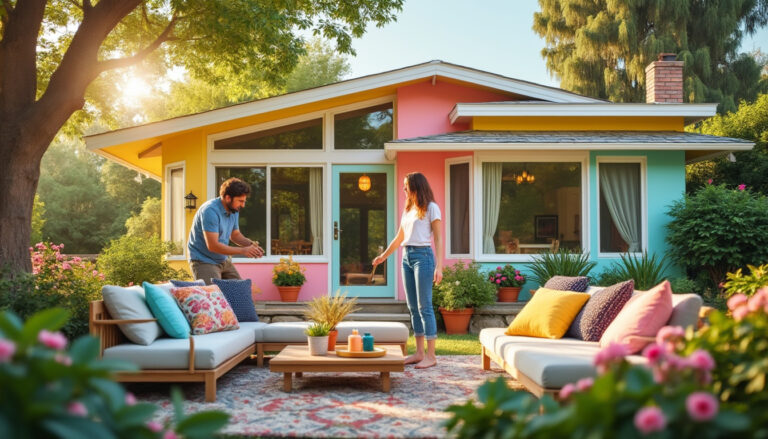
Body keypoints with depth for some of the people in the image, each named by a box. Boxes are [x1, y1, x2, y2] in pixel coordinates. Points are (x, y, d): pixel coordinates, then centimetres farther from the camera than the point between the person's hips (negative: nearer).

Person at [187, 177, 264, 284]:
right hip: (204, 262, -8)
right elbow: (213, 245, -28)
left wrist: (251, 244, -6)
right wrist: (242, 251, -25)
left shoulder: (234, 210, 2)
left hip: (224, 260, 8)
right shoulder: (210, 211, -25)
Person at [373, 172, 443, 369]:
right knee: (413, 307, 6)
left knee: (424, 306, -8)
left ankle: (431, 355, -5)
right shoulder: (407, 210, 19)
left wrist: (439, 266, -15)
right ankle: (419, 353, 11)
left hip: (423, 256, -7)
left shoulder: (431, 208, -1)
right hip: (406, 257, 7)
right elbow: (399, 238, 29)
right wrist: (384, 256, 37)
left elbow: (438, 238, -7)